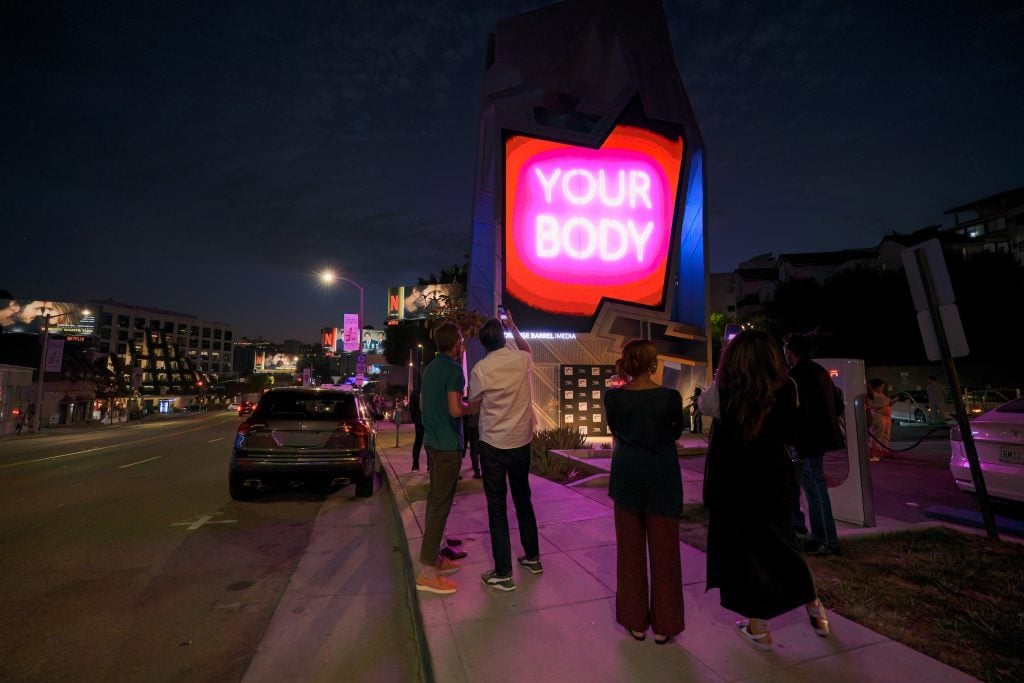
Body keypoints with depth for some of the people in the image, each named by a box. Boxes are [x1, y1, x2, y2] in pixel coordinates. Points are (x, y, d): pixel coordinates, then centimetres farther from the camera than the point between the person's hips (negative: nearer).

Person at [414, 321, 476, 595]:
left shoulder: (431, 367, 11)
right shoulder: (454, 369, -16)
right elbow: (456, 410, -23)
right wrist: (472, 406, -5)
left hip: (432, 441, 9)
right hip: (448, 444, -9)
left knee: (435, 499, 16)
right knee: (441, 504, -3)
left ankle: (433, 557, 27)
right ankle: (427, 572, 4)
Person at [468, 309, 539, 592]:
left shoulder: (480, 369, -14)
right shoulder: (522, 360, -5)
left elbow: (473, 405, 0)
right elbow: (527, 348, 21)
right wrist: (513, 327, 29)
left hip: (493, 444, -4)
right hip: (521, 441, 4)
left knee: (497, 507, 6)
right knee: (523, 500, 19)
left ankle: (503, 574, 12)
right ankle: (532, 557, 33)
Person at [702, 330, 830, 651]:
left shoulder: (723, 390, -18)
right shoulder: (786, 389, -9)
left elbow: (704, 405, 5)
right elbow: (790, 432, 4)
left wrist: (720, 376, 7)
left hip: (733, 482, -3)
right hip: (774, 479, 4)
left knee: (743, 549, 12)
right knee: (781, 543, 25)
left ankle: (758, 628, 24)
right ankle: (815, 610, 39)